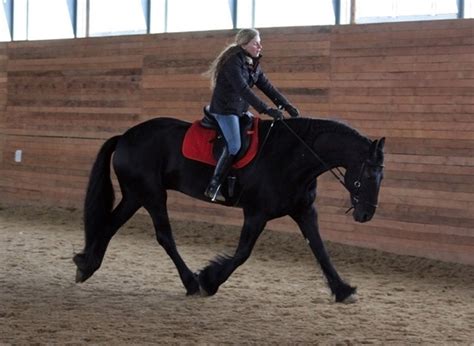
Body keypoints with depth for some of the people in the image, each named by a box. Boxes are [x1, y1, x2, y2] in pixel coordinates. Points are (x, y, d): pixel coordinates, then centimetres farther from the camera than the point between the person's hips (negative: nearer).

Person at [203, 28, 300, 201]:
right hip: (225, 110, -9)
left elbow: (267, 87, 7)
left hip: (241, 110, 9)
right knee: (234, 146, -22)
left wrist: (286, 105, -5)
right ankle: (213, 187, -17)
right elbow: (243, 90, -30)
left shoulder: (253, 64, 8)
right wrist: (266, 110, -36)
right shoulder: (232, 63, -21)